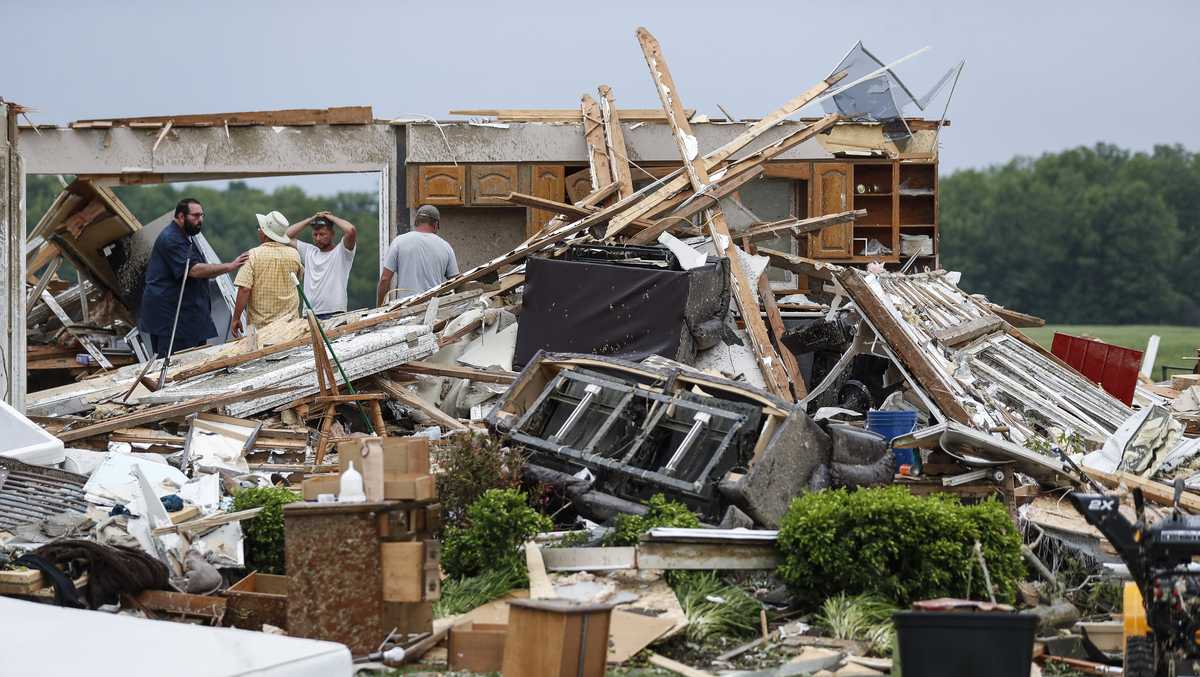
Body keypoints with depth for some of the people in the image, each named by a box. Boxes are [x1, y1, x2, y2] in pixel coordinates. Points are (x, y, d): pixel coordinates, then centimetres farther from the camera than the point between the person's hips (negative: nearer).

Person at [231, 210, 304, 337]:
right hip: (290, 323, 3)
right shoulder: (294, 254, 1)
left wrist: (236, 318, -7)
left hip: (260, 325, -3)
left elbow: (244, 289, -14)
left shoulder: (253, 255, -9)